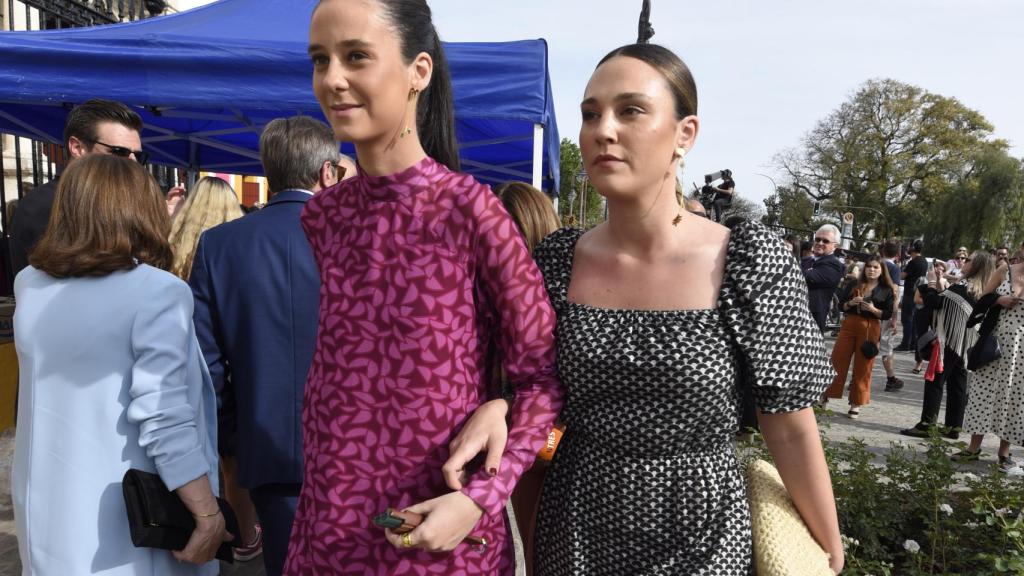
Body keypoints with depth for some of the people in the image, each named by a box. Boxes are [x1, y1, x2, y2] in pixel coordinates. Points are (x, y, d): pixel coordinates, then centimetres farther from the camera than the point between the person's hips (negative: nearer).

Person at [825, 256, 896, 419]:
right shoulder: (854, 285, 9)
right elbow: (841, 305, 7)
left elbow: (888, 314, 0)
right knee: (837, 361, 1)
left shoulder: (887, 290, 3)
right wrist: (851, 303, -12)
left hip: (871, 329, -2)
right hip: (849, 324, 2)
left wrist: (873, 309, -17)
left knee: (862, 368, 3)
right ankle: (825, 395, 10)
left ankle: (856, 404, 10)